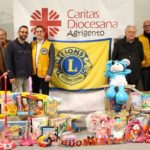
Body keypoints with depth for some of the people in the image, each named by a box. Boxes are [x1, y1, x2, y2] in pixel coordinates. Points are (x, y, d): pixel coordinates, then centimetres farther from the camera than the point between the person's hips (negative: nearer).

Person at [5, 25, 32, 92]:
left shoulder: (28, 46, 13)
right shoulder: (11, 45, -2)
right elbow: (7, 61, -8)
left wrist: (31, 73, 7)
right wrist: (11, 76, -14)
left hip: (27, 76, 5)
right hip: (17, 76, -5)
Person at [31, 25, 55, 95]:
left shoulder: (49, 45, -4)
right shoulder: (32, 44, 8)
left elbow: (52, 61, -8)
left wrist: (49, 74, -15)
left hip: (43, 73, -4)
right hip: (34, 73, 4)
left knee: (44, 94, 3)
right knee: (35, 93, 14)